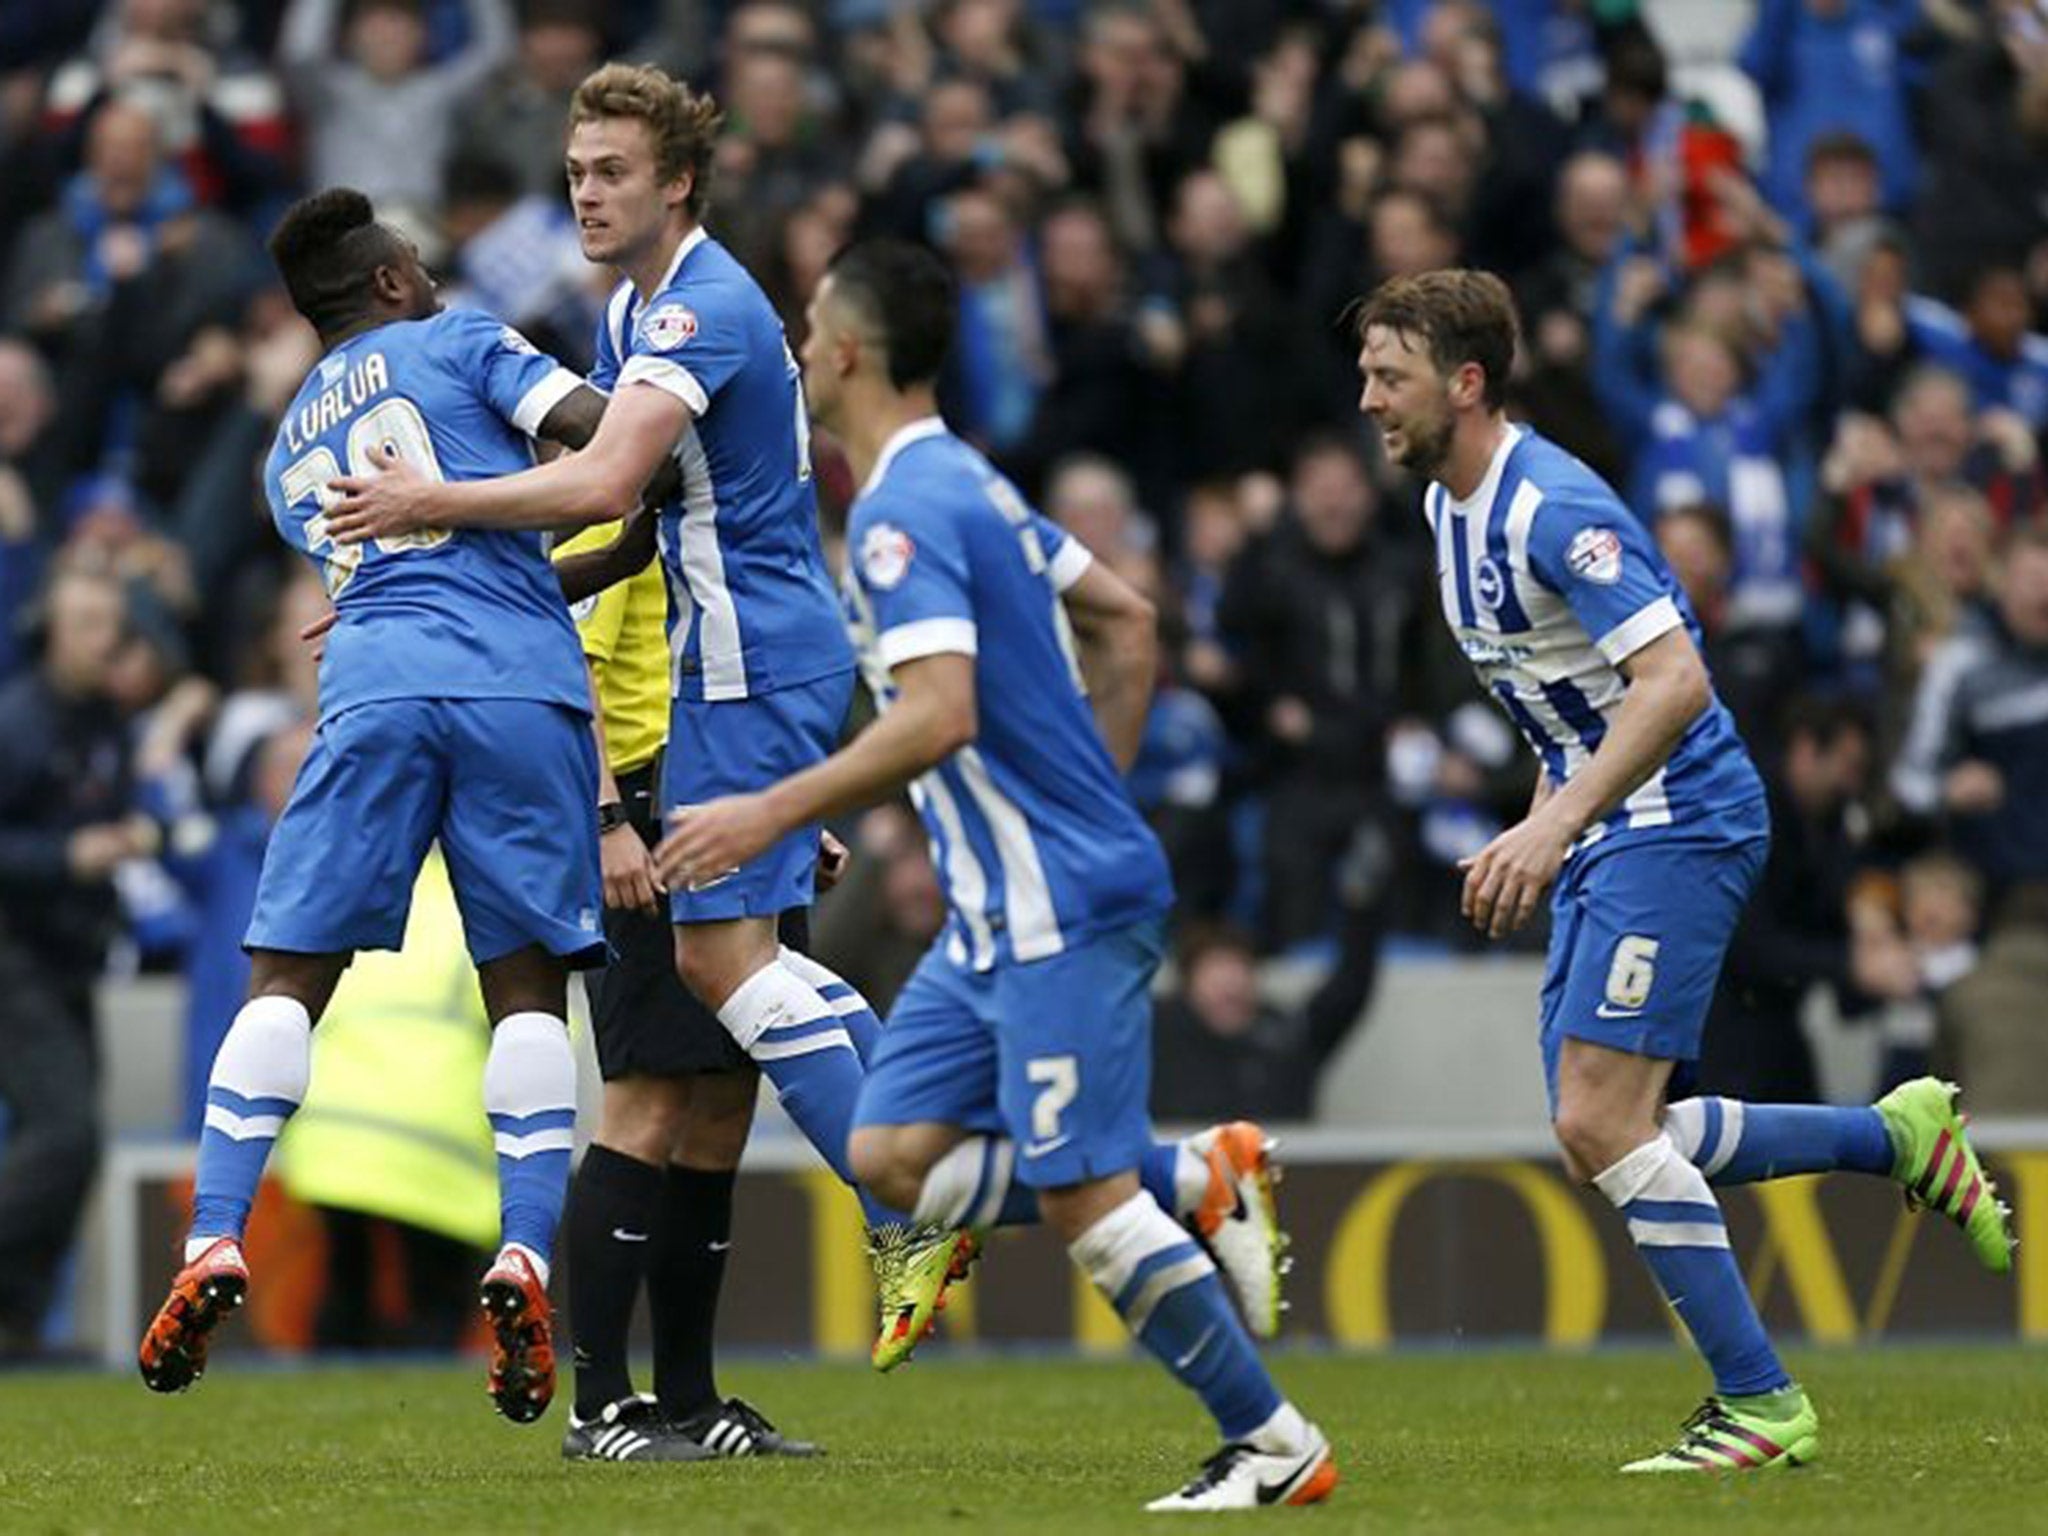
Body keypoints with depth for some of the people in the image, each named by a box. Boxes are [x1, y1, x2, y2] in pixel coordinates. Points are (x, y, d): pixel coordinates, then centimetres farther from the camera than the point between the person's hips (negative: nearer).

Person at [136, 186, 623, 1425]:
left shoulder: (292, 452, 29)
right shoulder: (456, 345, 15)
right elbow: (601, 431, -1)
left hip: (377, 689, 2)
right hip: (525, 690, -2)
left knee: (289, 975, 4)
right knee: (529, 984, 3)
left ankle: (218, 1243, -10)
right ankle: (526, 1258, -11)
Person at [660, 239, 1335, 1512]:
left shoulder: (906, 511, -16)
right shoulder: (970, 481, 14)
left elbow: (939, 714, -28)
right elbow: (1127, 622, 22)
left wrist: (773, 813, -24)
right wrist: (1086, 789, 23)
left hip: (1061, 907, -10)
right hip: (1000, 913, 10)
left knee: (1079, 1191, -8)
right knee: (893, 1155, 6)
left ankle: (1274, 1447, -2)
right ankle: (1199, 1179, 11)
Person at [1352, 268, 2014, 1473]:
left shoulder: (1552, 507, -19)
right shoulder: (1453, 506, 11)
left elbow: (1674, 682, -28)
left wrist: (1555, 825, -33)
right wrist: (1538, 834, 18)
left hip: (1677, 823, -10)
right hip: (1609, 835, 10)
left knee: (1602, 1122, -15)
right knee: (1600, 1132, 5)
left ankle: (1763, 1407, -8)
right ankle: (1902, 1135, 17)